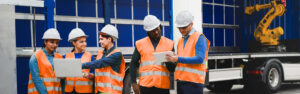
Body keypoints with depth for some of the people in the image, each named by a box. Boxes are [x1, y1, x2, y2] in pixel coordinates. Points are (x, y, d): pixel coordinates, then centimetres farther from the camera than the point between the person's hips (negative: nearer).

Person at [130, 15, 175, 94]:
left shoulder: (169, 43, 9)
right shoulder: (140, 44, 8)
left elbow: (172, 67, 7)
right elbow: (133, 64, 9)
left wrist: (167, 62, -16)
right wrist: (134, 83, 1)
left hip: (163, 85, 1)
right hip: (145, 85, 0)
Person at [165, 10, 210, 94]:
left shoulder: (199, 38, -4)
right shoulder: (181, 41, 19)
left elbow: (200, 59, -16)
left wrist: (178, 59, -19)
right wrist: (172, 58, -1)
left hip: (193, 81, -8)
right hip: (180, 81, 8)